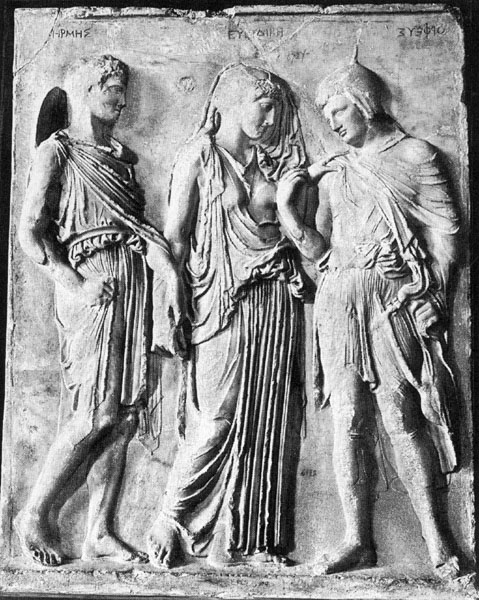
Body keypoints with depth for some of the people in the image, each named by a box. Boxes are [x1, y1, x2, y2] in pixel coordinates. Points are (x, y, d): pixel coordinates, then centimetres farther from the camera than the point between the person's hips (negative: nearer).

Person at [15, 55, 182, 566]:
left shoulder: (120, 157, 22)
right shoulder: (56, 151, 3)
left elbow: (138, 224, 13)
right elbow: (30, 233, -4)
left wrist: (168, 270, -5)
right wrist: (75, 284, -15)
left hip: (135, 284, 6)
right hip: (92, 284, -6)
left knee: (124, 416, 3)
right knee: (97, 412, -11)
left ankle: (99, 533, 11)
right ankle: (34, 515, 9)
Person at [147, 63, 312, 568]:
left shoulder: (270, 162, 15)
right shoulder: (201, 154, 0)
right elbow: (174, 235, -5)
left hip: (276, 298, 5)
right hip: (223, 299, -5)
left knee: (267, 419, 4)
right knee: (216, 418, -6)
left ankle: (249, 536, 14)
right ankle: (170, 522, 12)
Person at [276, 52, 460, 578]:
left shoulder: (415, 156, 7)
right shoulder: (333, 172, 19)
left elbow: (445, 230, 1)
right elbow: (320, 249, 14)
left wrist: (428, 292, -10)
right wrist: (286, 208, 1)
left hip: (391, 297, -4)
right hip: (337, 300, 4)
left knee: (402, 418, -7)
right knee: (347, 422, 1)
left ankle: (434, 537, 3)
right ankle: (357, 541, 6)